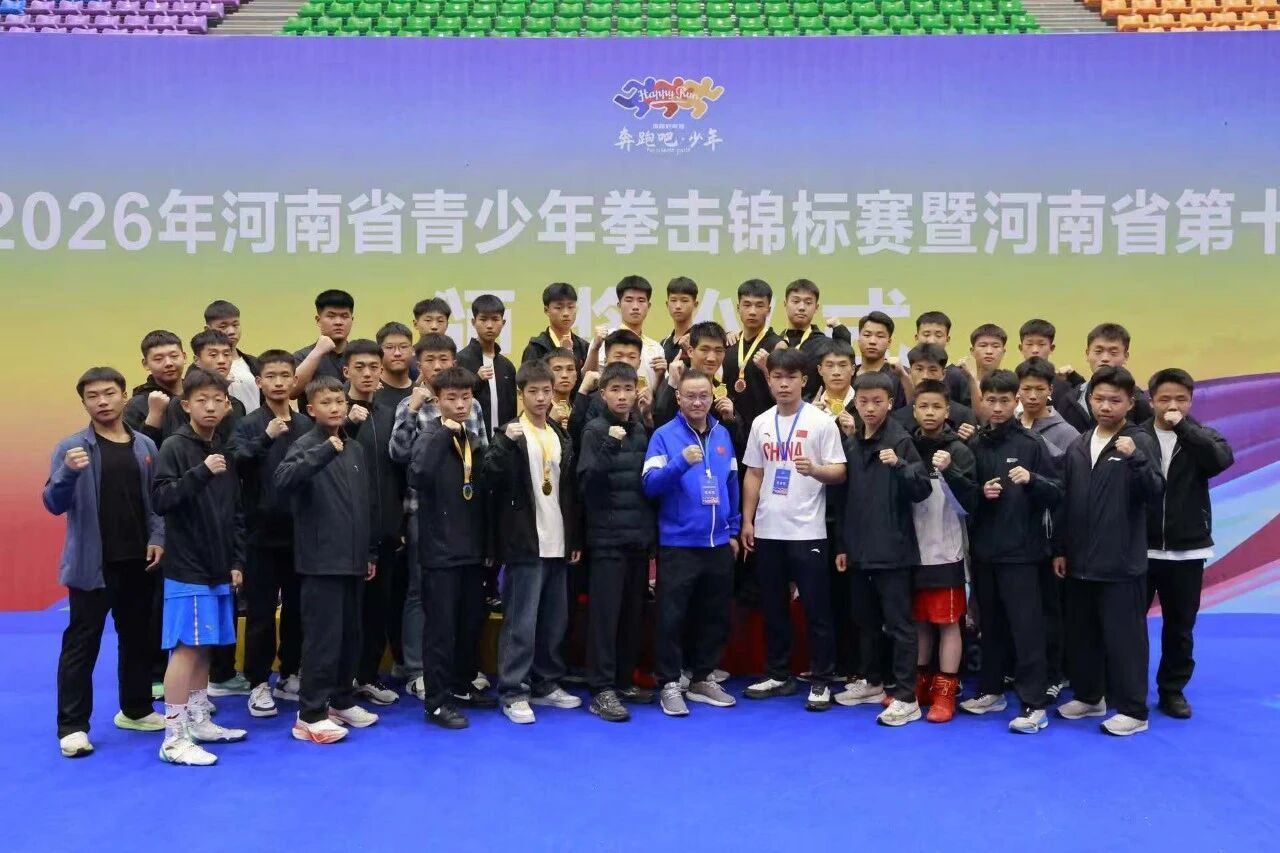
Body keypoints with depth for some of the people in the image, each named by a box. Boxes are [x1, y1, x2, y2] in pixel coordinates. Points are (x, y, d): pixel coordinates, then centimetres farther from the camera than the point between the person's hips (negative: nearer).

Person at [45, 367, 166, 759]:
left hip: (138, 562, 4)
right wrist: (68, 472, -30)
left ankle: (136, 709, 30)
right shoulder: (71, 447, -6)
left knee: (138, 638, 15)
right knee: (81, 644, 1)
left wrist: (157, 538, -3)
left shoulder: (145, 446, 5)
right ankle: (72, 726, 8)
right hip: (92, 563, -4)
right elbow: (54, 504, -12)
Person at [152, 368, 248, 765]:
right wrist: (201, 473, -27)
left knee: (205, 647, 13)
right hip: (186, 569, -6)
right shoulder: (174, 447, -7)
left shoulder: (224, 452, 12)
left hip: (218, 569, 7)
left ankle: (199, 722, 25)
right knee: (186, 647, -7)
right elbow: (161, 500, -18)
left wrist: (236, 561, 11)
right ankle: (174, 738, -1)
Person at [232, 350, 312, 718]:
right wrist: (266, 437, -35)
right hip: (262, 533, -3)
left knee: (297, 609, 12)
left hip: (300, 533, 3)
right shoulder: (249, 424, -3)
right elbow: (237, 465, -20)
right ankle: (259, 683, 14)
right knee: (260, 612, 4)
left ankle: (289, 676, 25)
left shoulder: (307, 425, 6)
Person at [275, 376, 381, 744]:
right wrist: (325, 451, -37)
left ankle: (342, 700, 28)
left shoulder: (355, 449, 12)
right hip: (321, 560, -7)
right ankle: (310, 714, 4)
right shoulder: (306, 445, -8)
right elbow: (283, 480, -30)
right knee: (322, 637, -4)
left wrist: (370, 552, 17)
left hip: (352, 559, 7)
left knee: (350, 634, 14)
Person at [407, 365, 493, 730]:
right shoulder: (430, 435, -8)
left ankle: (461, 685, 31)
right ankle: (436, 701, 7)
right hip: (440, 549, -6)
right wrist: (445, 432, -26)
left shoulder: (475, 436, 11)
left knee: (471, 623, 15)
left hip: (472, 548, 7)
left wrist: (488, 543, 13)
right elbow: (419, 473, -31)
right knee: (441, 627, -1)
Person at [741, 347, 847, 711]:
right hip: (767, 530, 4)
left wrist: (814, 469, -26)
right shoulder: (761, 423, 8)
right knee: (774, 608, 13)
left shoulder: (821, 422, -4)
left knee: (816, 609, 1)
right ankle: (778, 675, 24)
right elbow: (753, 474, 13)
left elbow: (840, 472, -6)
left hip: (807, 530, -4)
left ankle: (821, 681, 11)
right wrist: (747, 521, 9)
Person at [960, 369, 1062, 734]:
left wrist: (1032, 479, -23)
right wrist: (981, 493, -8)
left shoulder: (1031, 444, -3)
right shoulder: (974, 445, 6)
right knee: (990, 624, 13)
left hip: (1021, 550, -4)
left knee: (1026, 626, -3)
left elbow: (1057, 494, -5)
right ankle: (991, 691, 26)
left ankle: (1034, 704, 2)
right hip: (983, 549, 4)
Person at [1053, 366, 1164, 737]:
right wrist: (1059, 549, 12)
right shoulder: (1077, 446, 10)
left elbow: (1155, 492, -17)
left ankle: (1132, 709, 10)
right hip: (1080, 560, 6)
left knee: (1124, 635, -1)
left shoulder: (1140, 441, -5)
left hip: (1121, 562, -6)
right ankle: (1089, 696, 29)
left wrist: (1134, 458, -32)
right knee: (1081, 633, 14)